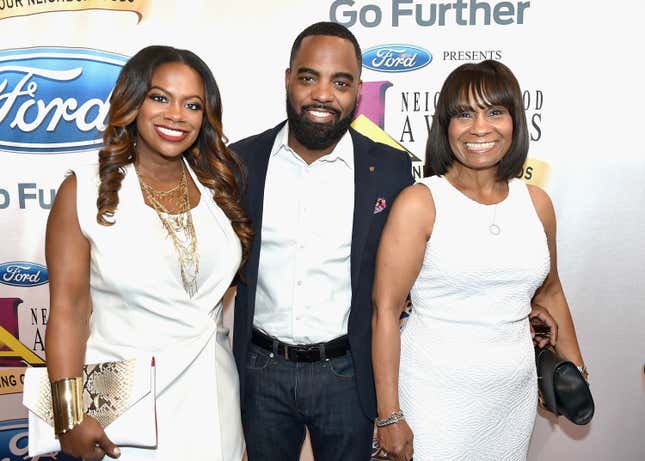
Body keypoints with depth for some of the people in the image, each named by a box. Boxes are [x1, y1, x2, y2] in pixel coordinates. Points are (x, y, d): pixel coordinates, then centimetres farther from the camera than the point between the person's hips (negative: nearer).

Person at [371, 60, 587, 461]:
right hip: (437, 396, -4)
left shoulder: (537, 202, 3)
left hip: (516, 394, 5)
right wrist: (390, 416, -13)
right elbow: (386, 311, -13)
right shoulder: (419, 203, -12)